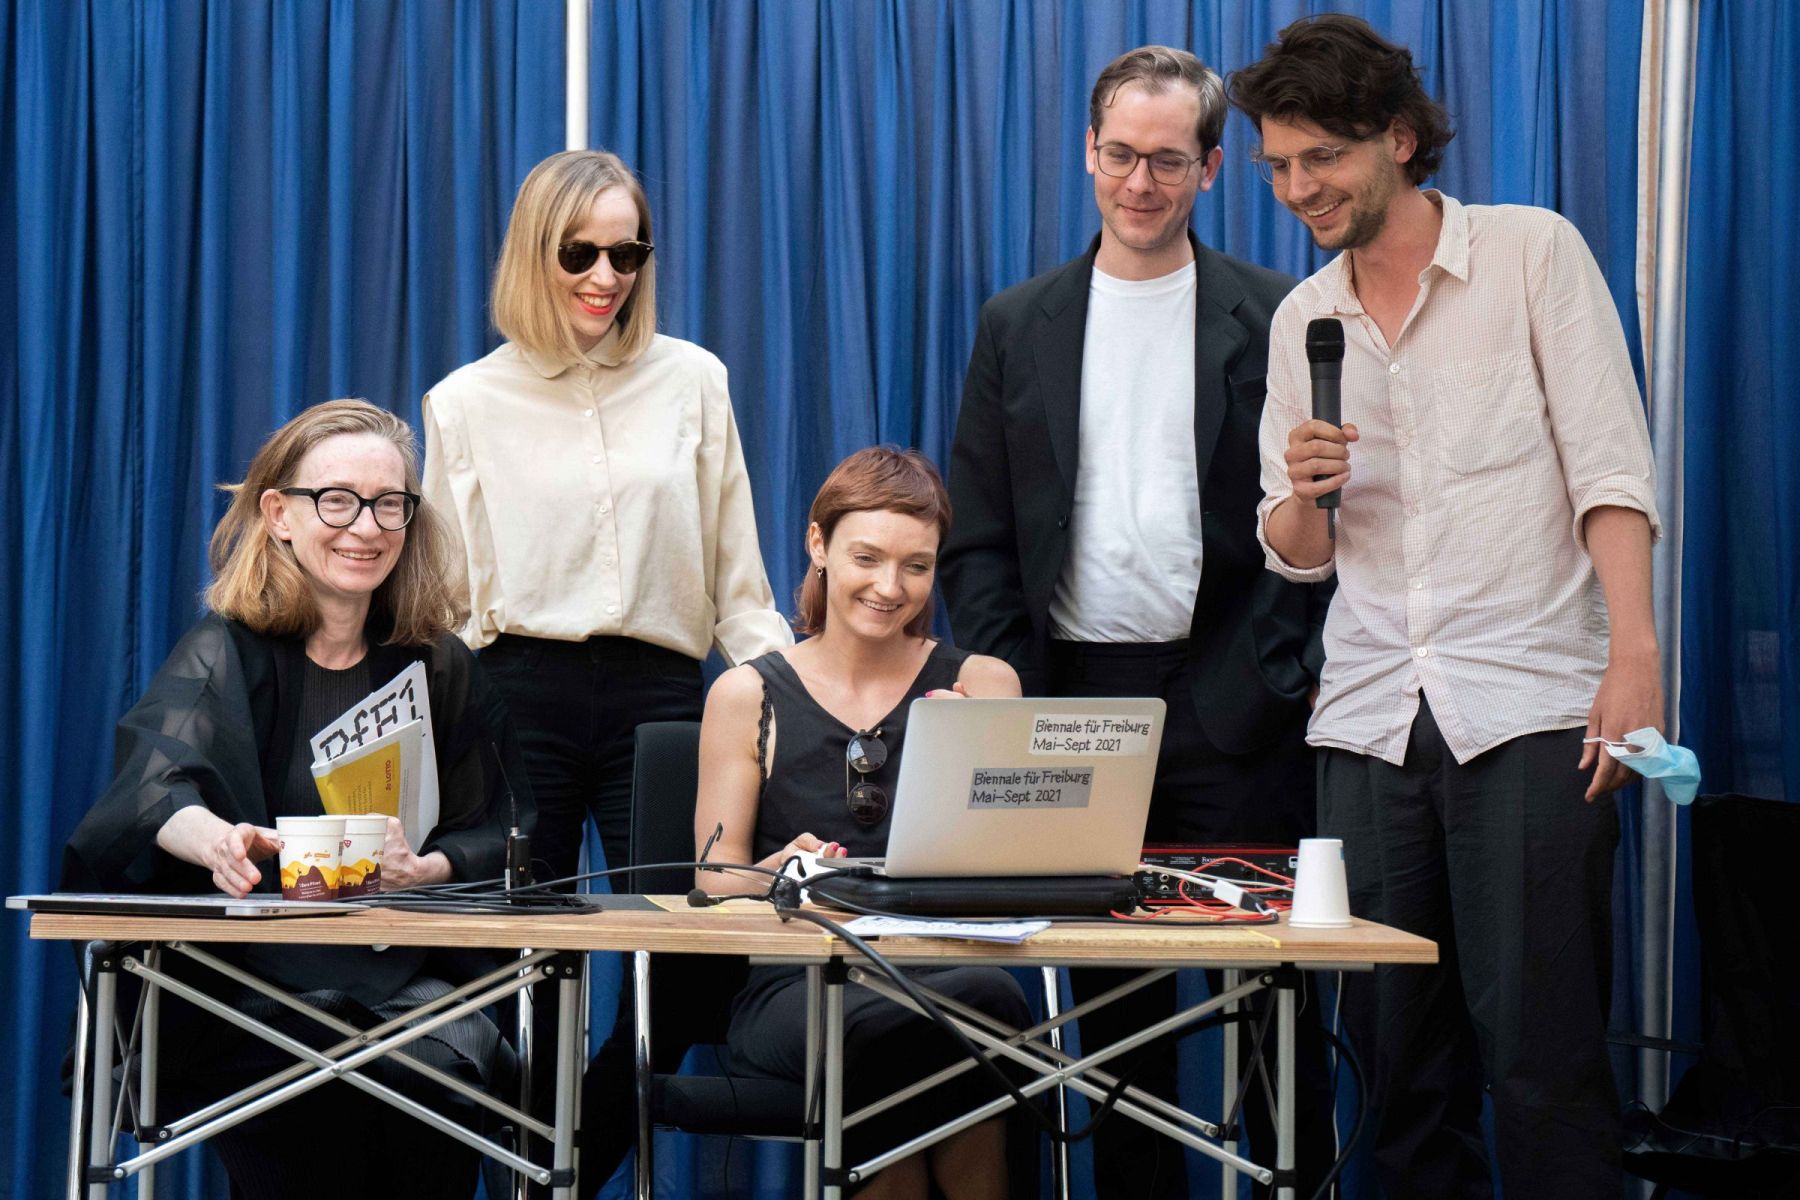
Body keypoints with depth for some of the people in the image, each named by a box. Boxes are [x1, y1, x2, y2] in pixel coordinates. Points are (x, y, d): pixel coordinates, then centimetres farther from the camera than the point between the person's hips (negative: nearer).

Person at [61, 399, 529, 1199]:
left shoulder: (441, 668, 12)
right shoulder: (223, 655, 1)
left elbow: (493, 836, 10)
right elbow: (156, 785, -20)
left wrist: (424, 868, -14)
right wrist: (217, 839, -44)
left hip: (403, 979, 3)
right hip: (250, 981, -2)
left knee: (454, 1058, -29)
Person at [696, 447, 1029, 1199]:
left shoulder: (979, 684, 12)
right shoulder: (748, 695, 12)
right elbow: (716, 878, 6)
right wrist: (780, 870, -16)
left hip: (943, 972, 1)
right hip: (793, 989, -1)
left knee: (992, 997, -37)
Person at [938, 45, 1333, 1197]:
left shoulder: (1275, 319, 3)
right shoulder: (1019, 325, 10)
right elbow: (978, 536, 9)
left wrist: (1293, 679, -8)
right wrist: (1009, 692, -2)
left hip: (1230, 703, -2)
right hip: (1077, 699, 2)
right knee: (1111, 998, 8)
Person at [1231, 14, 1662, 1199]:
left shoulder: (1533, 251, 3)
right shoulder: (1301, 321, 15)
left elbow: (1609, 463, -4)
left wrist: (1634, 649, -16)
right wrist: (1304, 493, -6)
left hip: (1528, 707, -4)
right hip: (1370, 716, 5)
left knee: (1541, 1050, -9)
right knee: (1396, 1046, 4)